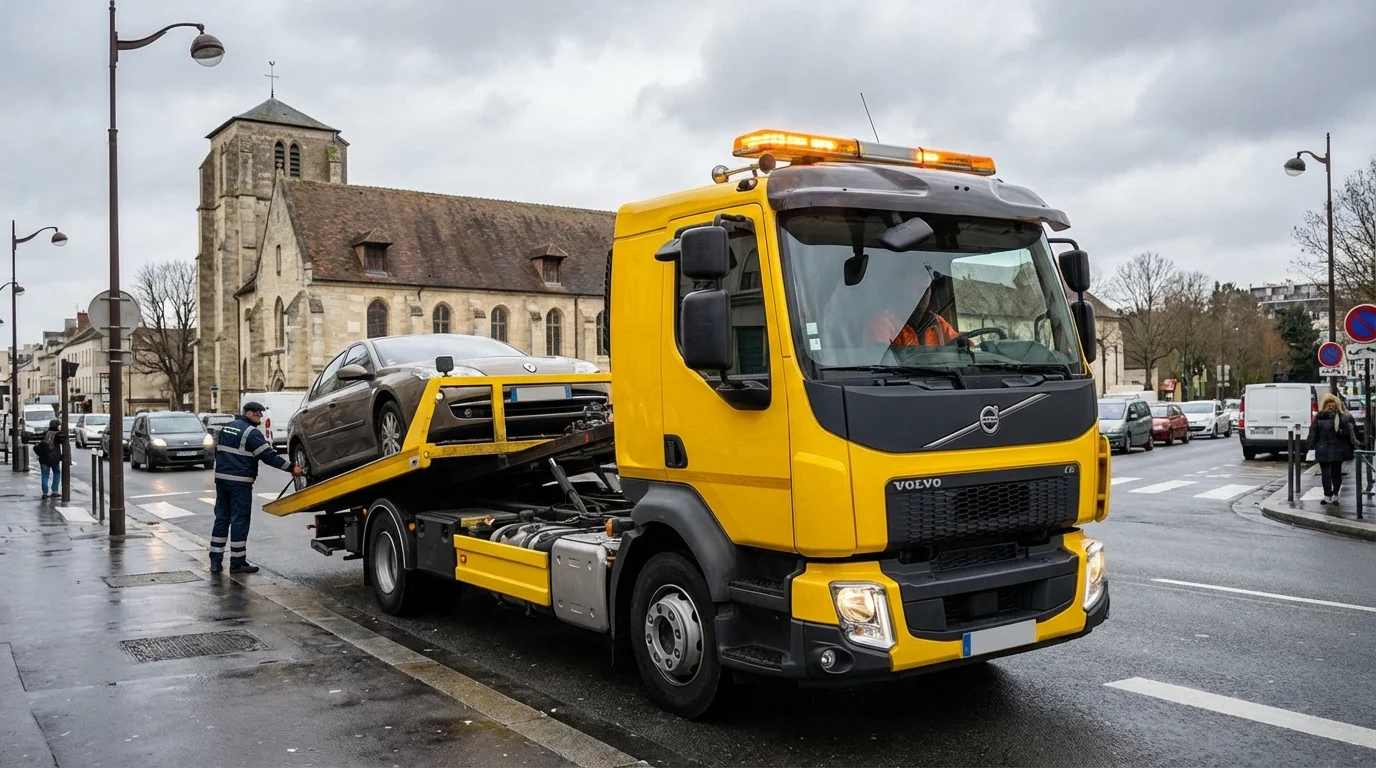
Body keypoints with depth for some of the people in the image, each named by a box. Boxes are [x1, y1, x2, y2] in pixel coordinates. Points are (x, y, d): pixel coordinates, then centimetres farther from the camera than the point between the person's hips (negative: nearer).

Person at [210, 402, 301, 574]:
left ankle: (215, 561, 12)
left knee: (221, 518, 11)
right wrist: (291, 468, -12)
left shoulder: (226, 428, 14)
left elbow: (218, 451, 20)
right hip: (240, 482, -8)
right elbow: (269, 456, -16)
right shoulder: (251, 432, -12)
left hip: (221, 478, 8)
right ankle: (237, 562, 2)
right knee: (239, 521, -2)